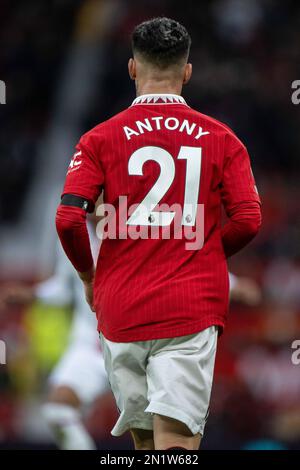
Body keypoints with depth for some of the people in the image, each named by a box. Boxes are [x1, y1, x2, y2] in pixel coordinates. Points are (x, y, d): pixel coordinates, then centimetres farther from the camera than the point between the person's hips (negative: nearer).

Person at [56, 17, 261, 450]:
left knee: (143, 435, 15)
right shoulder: (220, 139, 3)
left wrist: (88, 275, 11)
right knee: (176, 439, -8)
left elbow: (68, 218, -8)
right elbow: (248, 220, -2)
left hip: (121, 306, 1)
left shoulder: (101, 138, 1)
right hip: (192, 307, -1)